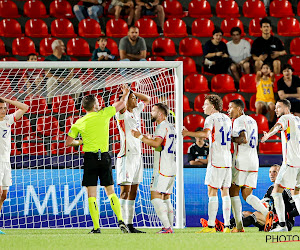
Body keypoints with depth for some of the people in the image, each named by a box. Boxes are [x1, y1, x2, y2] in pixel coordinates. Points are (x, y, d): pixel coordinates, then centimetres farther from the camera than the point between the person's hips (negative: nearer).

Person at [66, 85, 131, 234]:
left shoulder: (79, 123, 1)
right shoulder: (104, 114, 1)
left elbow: (68, 143, 4)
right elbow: (122, 104, 16)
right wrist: (125, 93, 35)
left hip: (90, 158, -1)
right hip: (104, 157, 1)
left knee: (91, 195, 0)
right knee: (110, 192, 10)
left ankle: (96, 227, -5)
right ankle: (120, 220, -6)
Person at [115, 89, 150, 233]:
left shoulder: (136, 111, 14)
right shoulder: (122, 114, -7)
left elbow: (147, 99, 27)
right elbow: (121, 106, -31)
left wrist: (133, 92, 14)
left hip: (137, 155, 8)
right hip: (127, 155, -8)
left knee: (133, 191, 7)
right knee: (125, 190, -11)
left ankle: (130, 225, 9)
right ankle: (123, 224, -13)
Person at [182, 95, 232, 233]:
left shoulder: (211, 118, -6)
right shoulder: (227, 118, 17)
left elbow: (205, 133, -23)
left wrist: (187, 133, -18)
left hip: (216, 160, -7)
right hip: (227, 160, 7)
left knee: (212, 192, -7)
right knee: (225, 192, 8)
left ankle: (211, 226, -12)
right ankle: (227, 225, 5)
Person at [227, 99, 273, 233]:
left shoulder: (239, 121, -9)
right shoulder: (252, 120, 19)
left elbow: (243, 139, -23)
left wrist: (231, 139, -8)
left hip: (241, 161, -8)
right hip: (253, 162, 8)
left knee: (233, 192, 2)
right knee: (247, 194, 9)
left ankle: (239, 226, -2)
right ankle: (267, 214, -14)